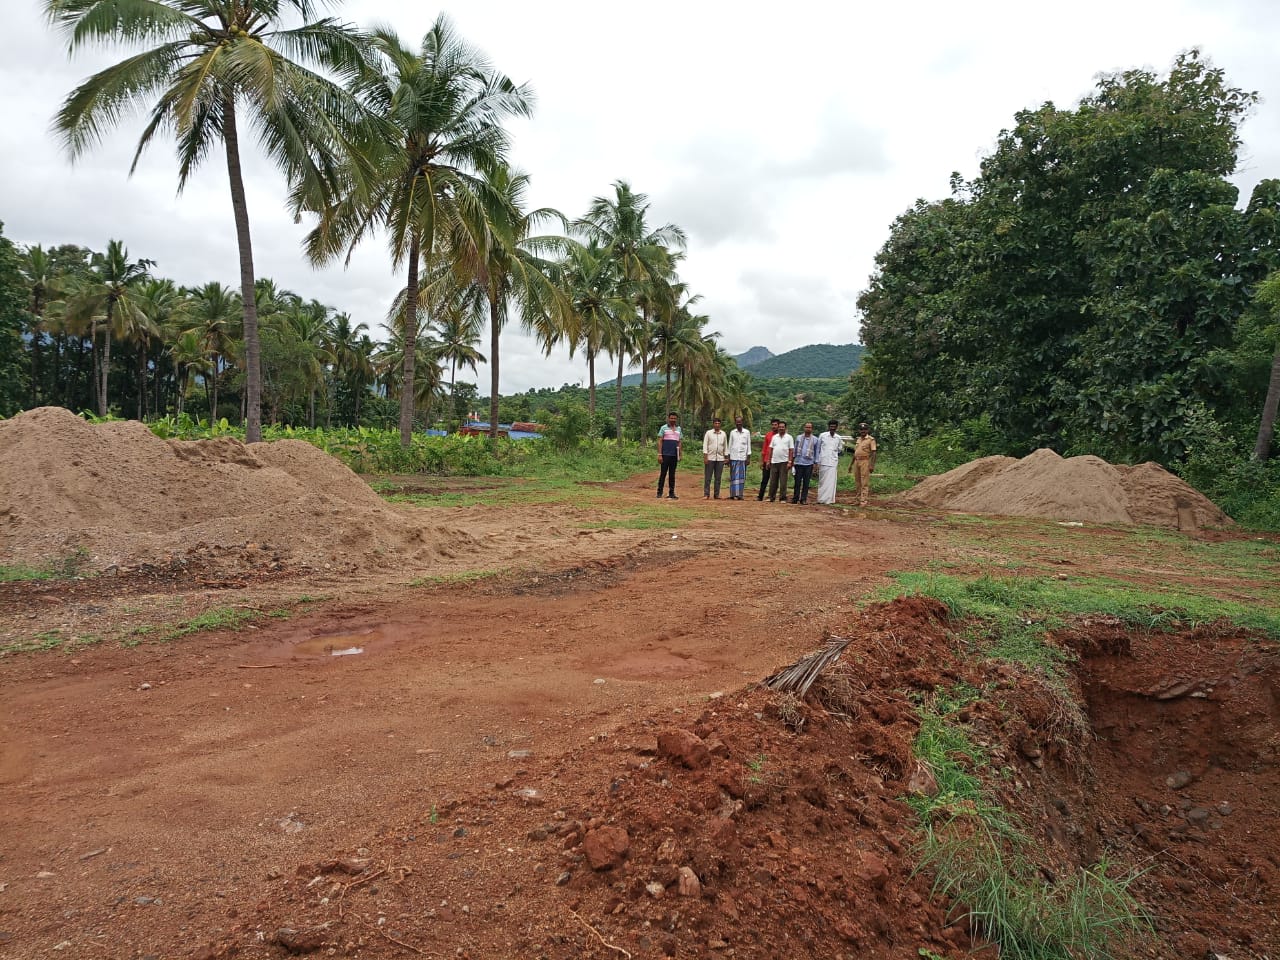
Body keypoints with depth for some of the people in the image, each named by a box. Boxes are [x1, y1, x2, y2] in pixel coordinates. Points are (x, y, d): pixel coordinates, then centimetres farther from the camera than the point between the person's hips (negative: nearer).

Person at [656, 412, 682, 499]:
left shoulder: (678, 429, 14)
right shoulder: (664, 428, 1)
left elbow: (680, 442, 17)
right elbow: (660, 441, -3)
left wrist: (680, 455, 10)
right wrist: (659, 454, -10)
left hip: (674, 456, 4)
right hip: (665, 455, -4)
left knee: (672, 475, 7)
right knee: (663, 473, -3)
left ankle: (671, 493, 11)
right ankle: (659, 492, 2)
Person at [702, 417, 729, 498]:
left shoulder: (723, 434, 10)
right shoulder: (708, 433, 2)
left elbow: (725, 446, 15)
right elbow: (705, 445, -1)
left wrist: (726, 457, 10)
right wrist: (705, 457, -10)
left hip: (720, 458, 3)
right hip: (710, 458, -3)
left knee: (718, 478, 5)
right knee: (707, 477, -3)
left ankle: (717, 494, 10)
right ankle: (706, 494, 1)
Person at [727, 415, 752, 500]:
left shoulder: (747, 432, 5)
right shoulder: (732, 432, 7)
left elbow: (749, 445, 5)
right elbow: (730, 445, 9)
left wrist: (748, 458, 0)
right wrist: (728, 458, 4)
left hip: (743, 457, 0)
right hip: (734, 457, 0)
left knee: (742, 477, 0)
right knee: (733, 476, -1)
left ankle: (740, 494, 2)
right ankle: (733, 494, 0)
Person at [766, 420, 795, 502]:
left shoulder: (789, 437, 2)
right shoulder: (774, 437, 12)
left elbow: (791, 450, -2)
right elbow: (771, 449, 13)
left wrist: (790, 462, -10)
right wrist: (769, 460, 8)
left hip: (784, 462, -3)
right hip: (774, 461, 3)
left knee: (783, 481, -2)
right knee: (773, 481, 5)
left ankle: (783, 498, 3)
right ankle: (771, 497, 12)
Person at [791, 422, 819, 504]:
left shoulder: (815, 439, 5)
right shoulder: (798, 438, 7)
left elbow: (816, 451, 9)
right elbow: (795, 449, 12)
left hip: (809, 463, 0)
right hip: (799, 462, 0)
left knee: (806, 482, 3)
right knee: (797, 481, 0)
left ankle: (803, 499, 8)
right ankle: (795, 498, 6)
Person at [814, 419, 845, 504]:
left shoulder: (839, 438, 8)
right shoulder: (822, 436, 2)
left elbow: (840, 450, 21)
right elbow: (817, 449, 7)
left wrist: (842, 449, 0)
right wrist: (816, 462, 5)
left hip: (833, 462, 1)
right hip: (823, 462, -1)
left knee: (831, 481, -3)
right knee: (822, 481, 3)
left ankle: (829, 499, 0)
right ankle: (821, 499, 9)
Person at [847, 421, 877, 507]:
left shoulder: (871, 439, -3)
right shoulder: (858, 440, 17)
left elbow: (873, 453, -9)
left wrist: (872, 465, -17)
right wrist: (851, 464, 21)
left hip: (865, 462, -7)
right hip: (856, 462, 7)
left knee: (865, 483, -7)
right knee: (858, 482, 9)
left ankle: (863, 501, -8)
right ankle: (859, 499, 16)